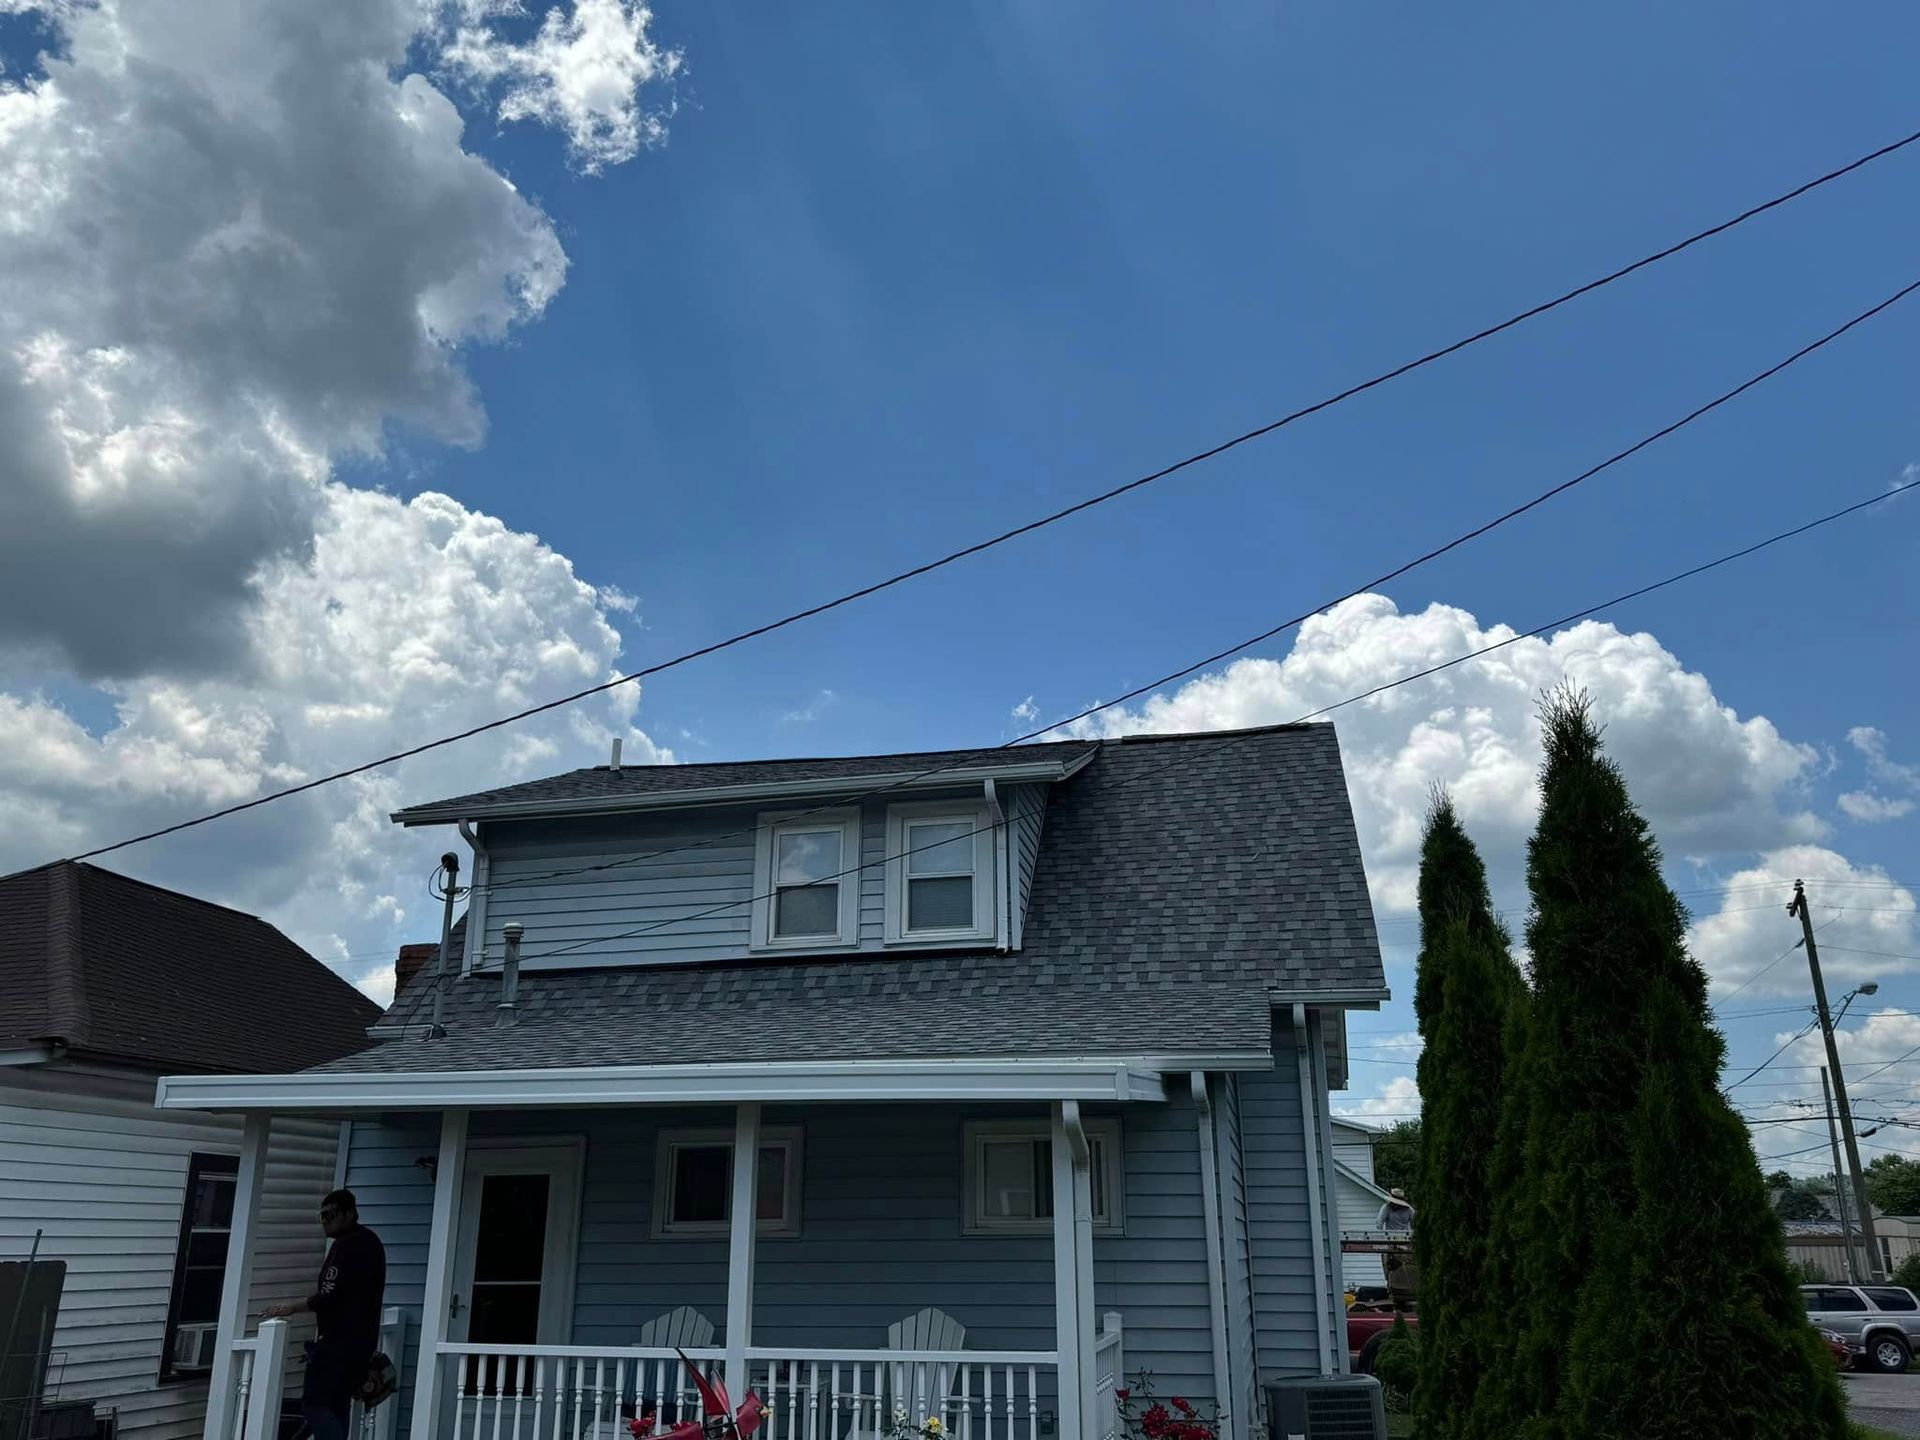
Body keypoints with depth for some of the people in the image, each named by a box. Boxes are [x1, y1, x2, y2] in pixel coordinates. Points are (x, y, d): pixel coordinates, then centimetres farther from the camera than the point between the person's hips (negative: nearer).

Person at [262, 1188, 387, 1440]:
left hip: (341, 1341, -10)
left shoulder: (347, 1246, -14)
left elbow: (330, 1297, -20)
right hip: (360, 1339, 10)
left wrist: (290, 1308, -11)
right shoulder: (368, 1241, 17)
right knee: (336, 1406, 11)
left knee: (315, 1403, -10)